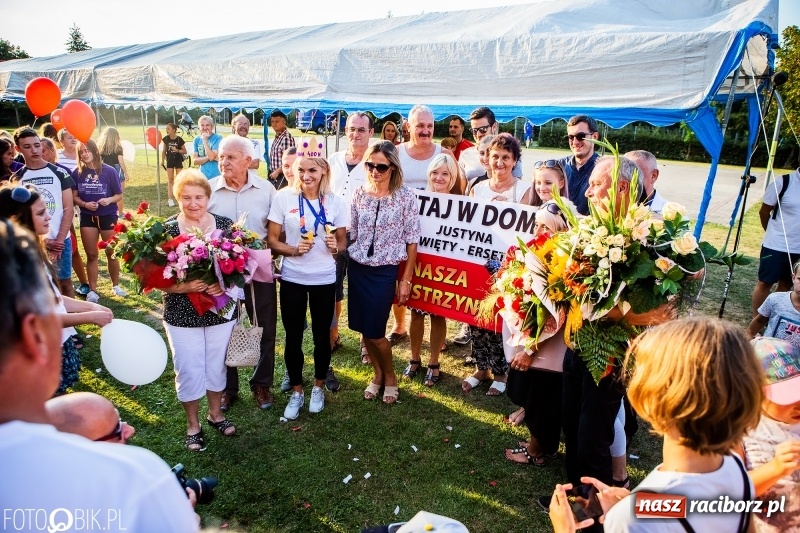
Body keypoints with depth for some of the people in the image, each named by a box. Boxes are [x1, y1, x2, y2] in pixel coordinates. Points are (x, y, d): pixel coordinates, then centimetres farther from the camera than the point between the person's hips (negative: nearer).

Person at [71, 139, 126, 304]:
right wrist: (85, 204, -18)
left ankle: (116, 285, 28)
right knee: (91, 255, 8)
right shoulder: (77, 173, -4)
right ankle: (93, 290, 16)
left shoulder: (109, 171, -9)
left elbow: (119, 195, -5)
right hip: (87, 217, 2)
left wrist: (109, 200, -24)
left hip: (108, 216, -1)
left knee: (112, 253, 10)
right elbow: (74, 196, 1)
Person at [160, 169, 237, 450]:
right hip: (182, 315, -2)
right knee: (189, 370, 9)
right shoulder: (166, 230, -10)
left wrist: (225, 284, -19)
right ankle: (192, 424, 32)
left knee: (216, 365, 18)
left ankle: (215, 413, 42)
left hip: (221, 310, 2)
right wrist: (182, 287, -27)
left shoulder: (225, 225, -4)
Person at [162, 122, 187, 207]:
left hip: (178, 161, -2)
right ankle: (170, 199, 5)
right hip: (169, 161, 2)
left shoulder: (179, 139, -11)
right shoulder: (166, 139, -3)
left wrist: (177, 150, -22)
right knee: (170, 180, 3)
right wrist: (163, 161, 7)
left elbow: (185, 151, -5)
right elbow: (164, 150, 8)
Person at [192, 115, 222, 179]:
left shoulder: (218, 138, -5)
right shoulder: (197, 139, 7)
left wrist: (205, 140, -12)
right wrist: (208, 157, -13)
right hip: (202, 177, 4)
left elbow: (212, 156, -16)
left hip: (216, 177, -4)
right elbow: (194, 161, 2)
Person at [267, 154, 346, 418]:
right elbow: (271, 240, -4)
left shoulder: (335, 201, -3)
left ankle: (318, 387, 35)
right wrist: (293, 250, -22)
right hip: (292, 278, 0)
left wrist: (336, 247, -19)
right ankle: (296, 391, 29)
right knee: (293, 337, 9)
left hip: (324, 279, 1)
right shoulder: (283, 198, -6)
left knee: (322, 335, 13)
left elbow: (342, 241, 4)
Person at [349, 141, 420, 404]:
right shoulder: (359, 193, 1)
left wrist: (406, 279, -5)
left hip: (385, 272, -4)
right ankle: (378, 374, 34)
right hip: (357, 268, 4)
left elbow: (412, 241, -5)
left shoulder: (406, 197, -8)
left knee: (375, 331, 0)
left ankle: (390, 376, 28)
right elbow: (350, 233, 8)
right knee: (363, 328, 11)